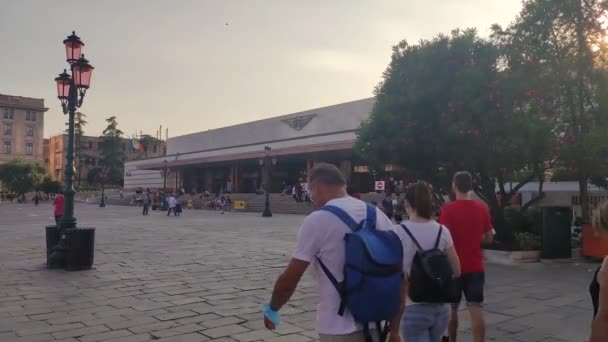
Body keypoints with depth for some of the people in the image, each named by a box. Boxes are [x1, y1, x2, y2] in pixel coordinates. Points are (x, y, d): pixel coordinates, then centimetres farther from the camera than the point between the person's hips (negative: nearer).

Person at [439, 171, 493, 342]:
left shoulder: (448, 209, -12)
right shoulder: (482, 208, 2)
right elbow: (489, 238, 8)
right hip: (476, 267, 3)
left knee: (452, 309, 15)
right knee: (476, 310, 0)